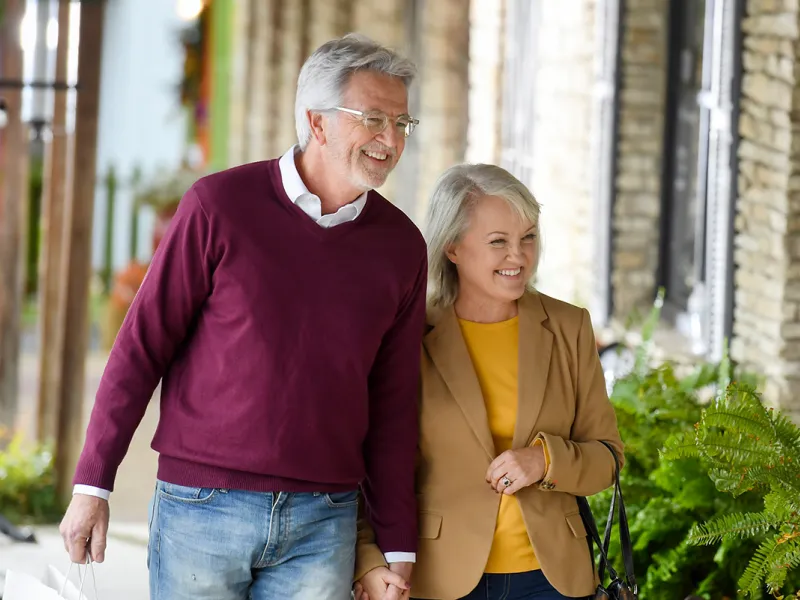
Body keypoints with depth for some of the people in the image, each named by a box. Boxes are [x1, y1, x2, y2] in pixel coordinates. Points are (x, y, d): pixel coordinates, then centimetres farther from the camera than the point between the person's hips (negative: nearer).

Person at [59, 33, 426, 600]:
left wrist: (397, 547, 8)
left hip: (322, 526, 3)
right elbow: (141, 346, -2)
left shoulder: (400, 245, 5)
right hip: (202, 507, -2)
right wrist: (92, 485, -5)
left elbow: (393, 405, 9)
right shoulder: (220, 205, -5)